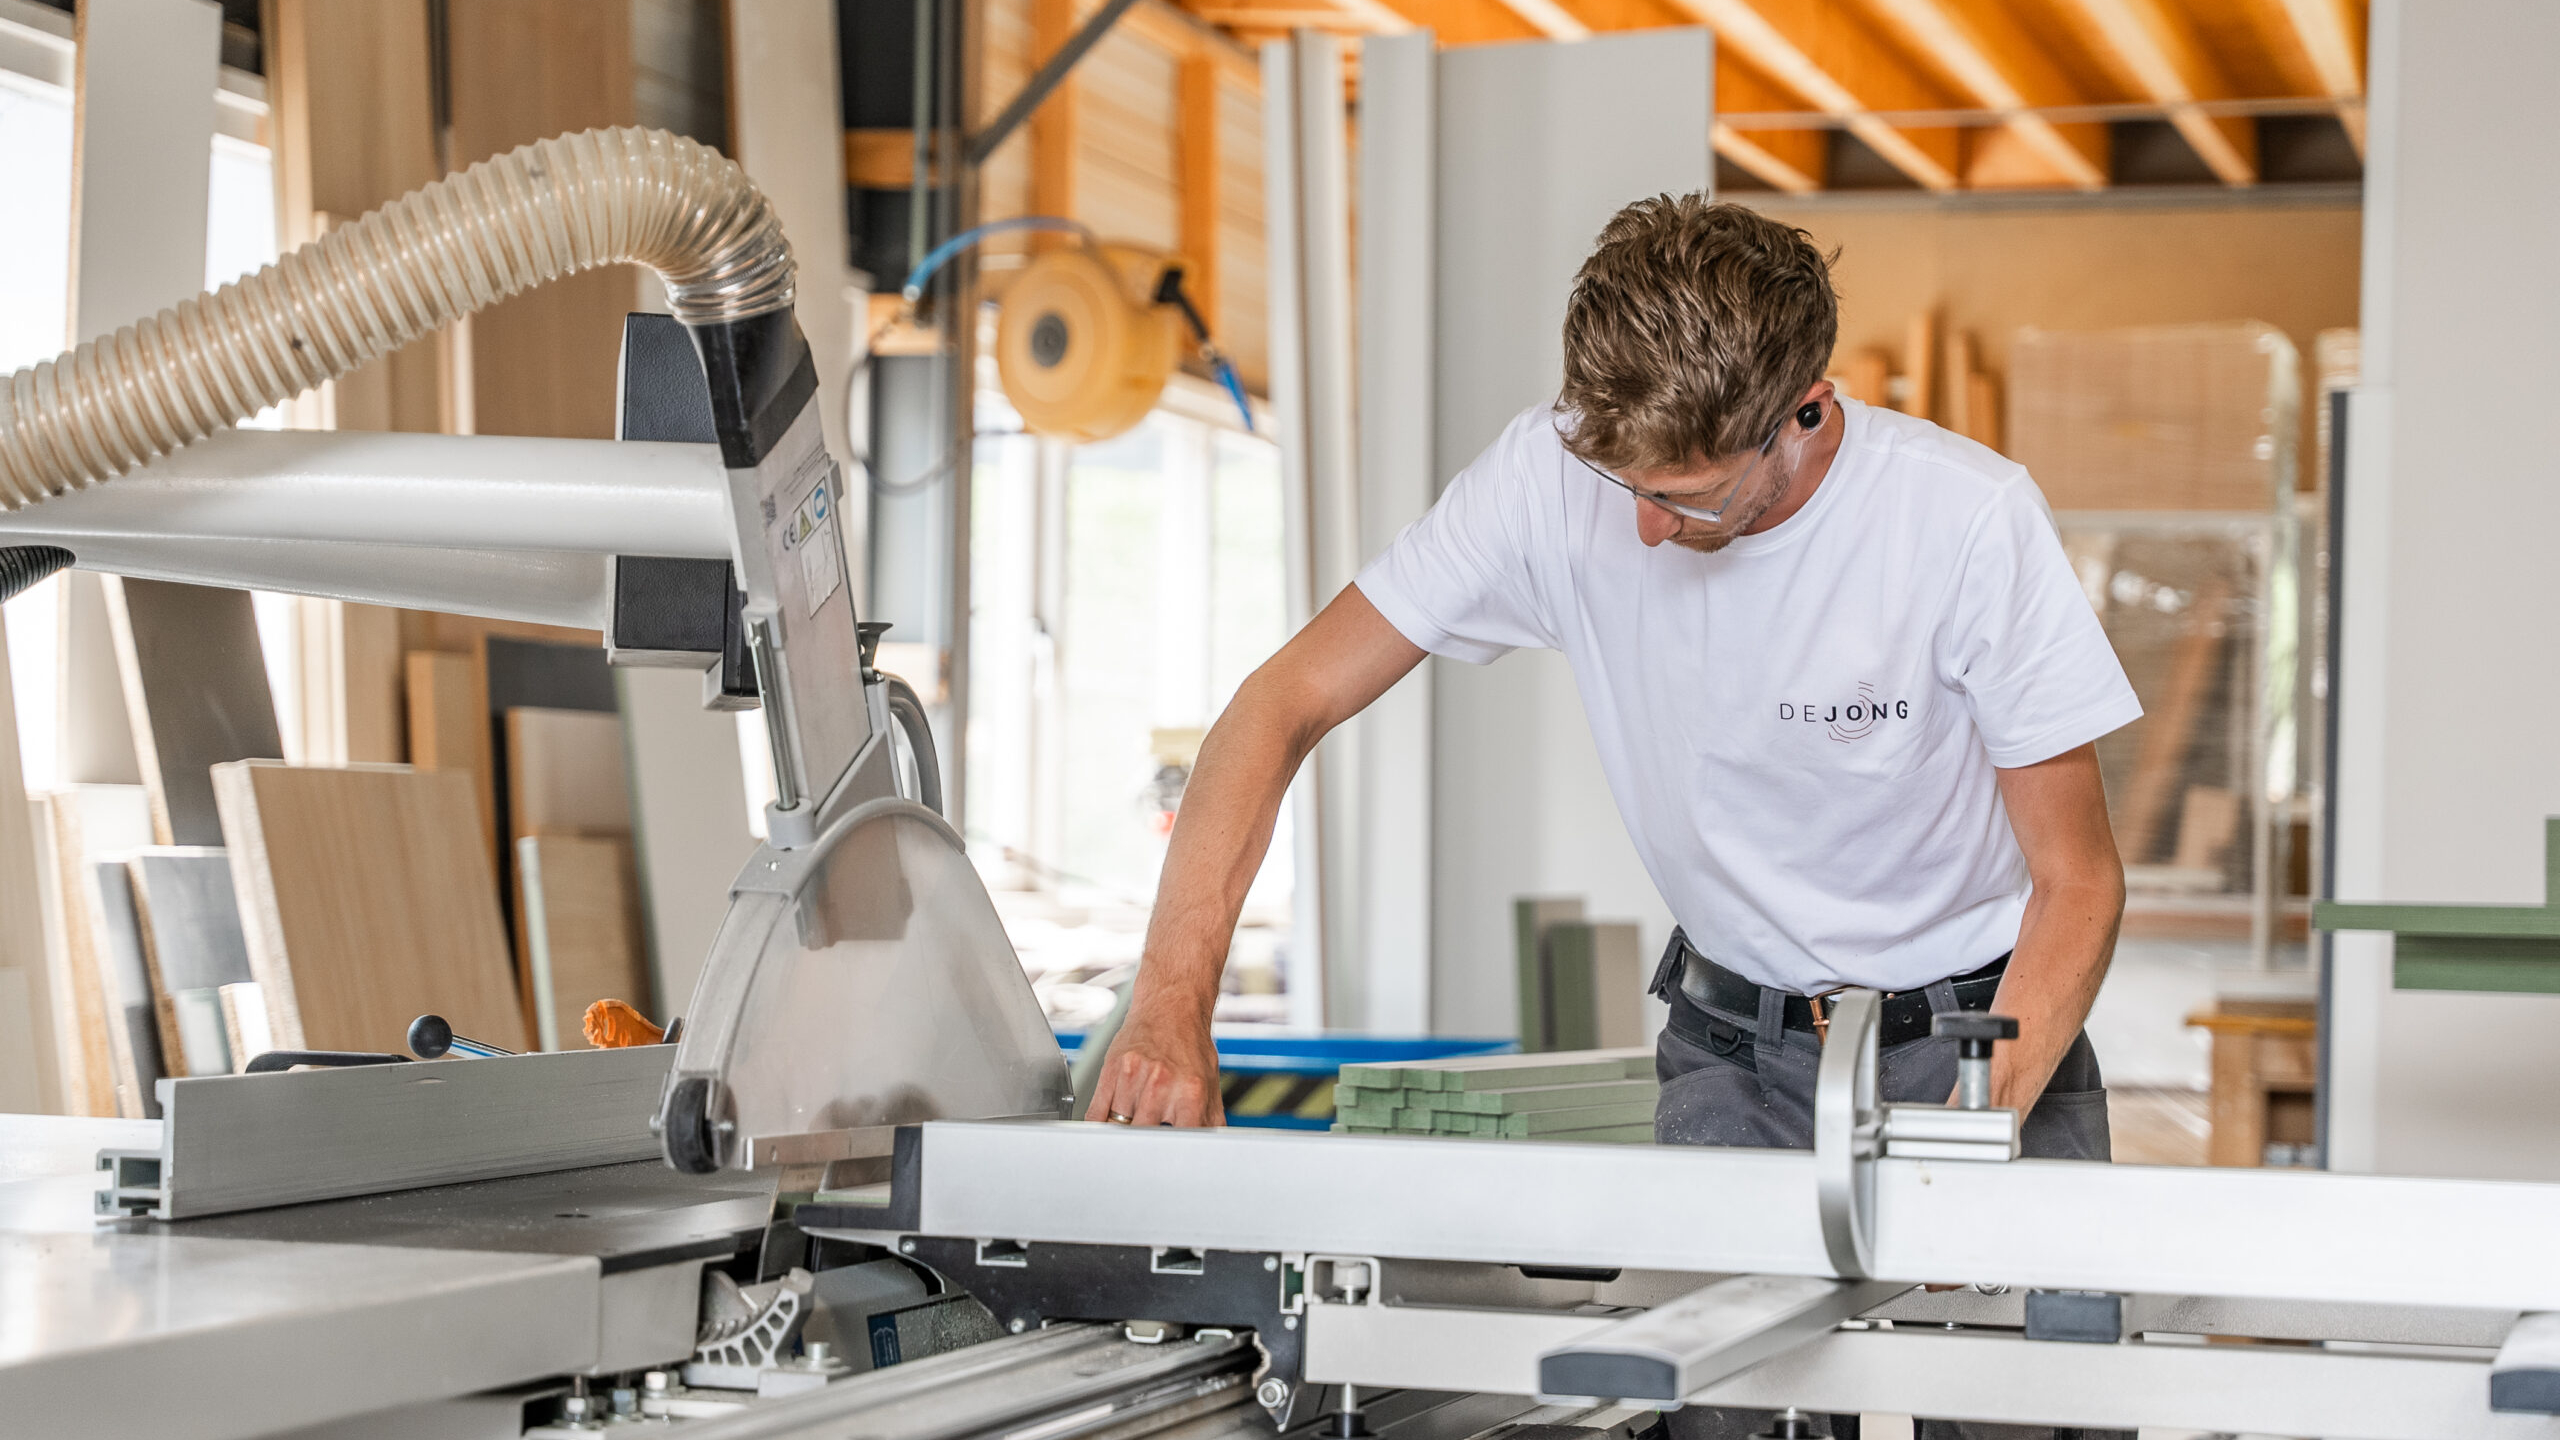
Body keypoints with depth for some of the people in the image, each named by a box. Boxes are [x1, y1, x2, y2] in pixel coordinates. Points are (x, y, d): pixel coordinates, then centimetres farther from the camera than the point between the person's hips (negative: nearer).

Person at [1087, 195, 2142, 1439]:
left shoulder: (1970, 519, -23)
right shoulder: (1554, 476, -18)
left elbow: (2077, 880, -15)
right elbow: (1286, 705, -14)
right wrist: (1172, 1006, -26)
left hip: (1977, 1024, -2)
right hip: (1734, 1043, 2)